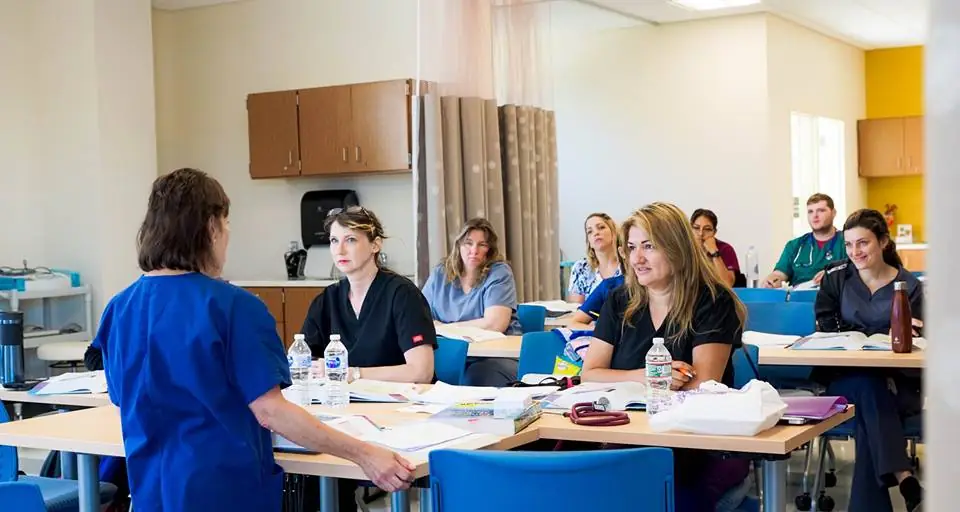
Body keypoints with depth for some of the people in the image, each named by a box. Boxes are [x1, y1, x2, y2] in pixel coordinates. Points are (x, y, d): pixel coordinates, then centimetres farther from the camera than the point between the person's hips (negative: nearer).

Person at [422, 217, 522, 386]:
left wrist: (444, 327, -7)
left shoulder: (499, 273, -2)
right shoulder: (440, 274, 11)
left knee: (475, 378, -37)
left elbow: (495, 325, -15)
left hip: (496, 355, -3)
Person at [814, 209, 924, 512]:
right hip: (845, 377, 0)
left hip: (897, 384, 0)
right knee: (867, 387, -34)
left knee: (869, 406, -33)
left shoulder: (909, 285, 4)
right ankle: (904, 478, -46)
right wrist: (886, 335, -18)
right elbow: (827, 332, -3)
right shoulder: (835, 279, 6)